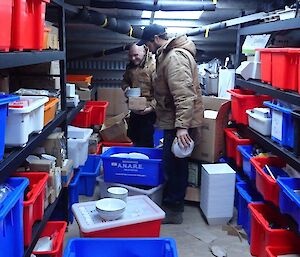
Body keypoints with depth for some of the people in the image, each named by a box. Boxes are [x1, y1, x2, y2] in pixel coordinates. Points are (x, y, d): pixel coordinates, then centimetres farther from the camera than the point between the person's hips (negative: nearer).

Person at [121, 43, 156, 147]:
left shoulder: (153, 65, -17)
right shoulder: (130, 66, 7)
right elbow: (125, 81, 23)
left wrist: (151, 107, -28)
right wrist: (126, 88, 1)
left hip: (149, 111, -7)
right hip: (134, 110, 8)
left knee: (145, 142, -2)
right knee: (131, 136, 19)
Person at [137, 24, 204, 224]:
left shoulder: (175, 57, -19)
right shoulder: (168, 55, 15)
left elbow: (184, 95, -28)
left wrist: (182, 126, -32)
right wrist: (155, 106, 29)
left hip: (179, 123, -10)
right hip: (173, 121, 10)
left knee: (174, 165, -1)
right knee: (175, 164, 18)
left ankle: (173, 210, 12)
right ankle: (172, 203, 31)